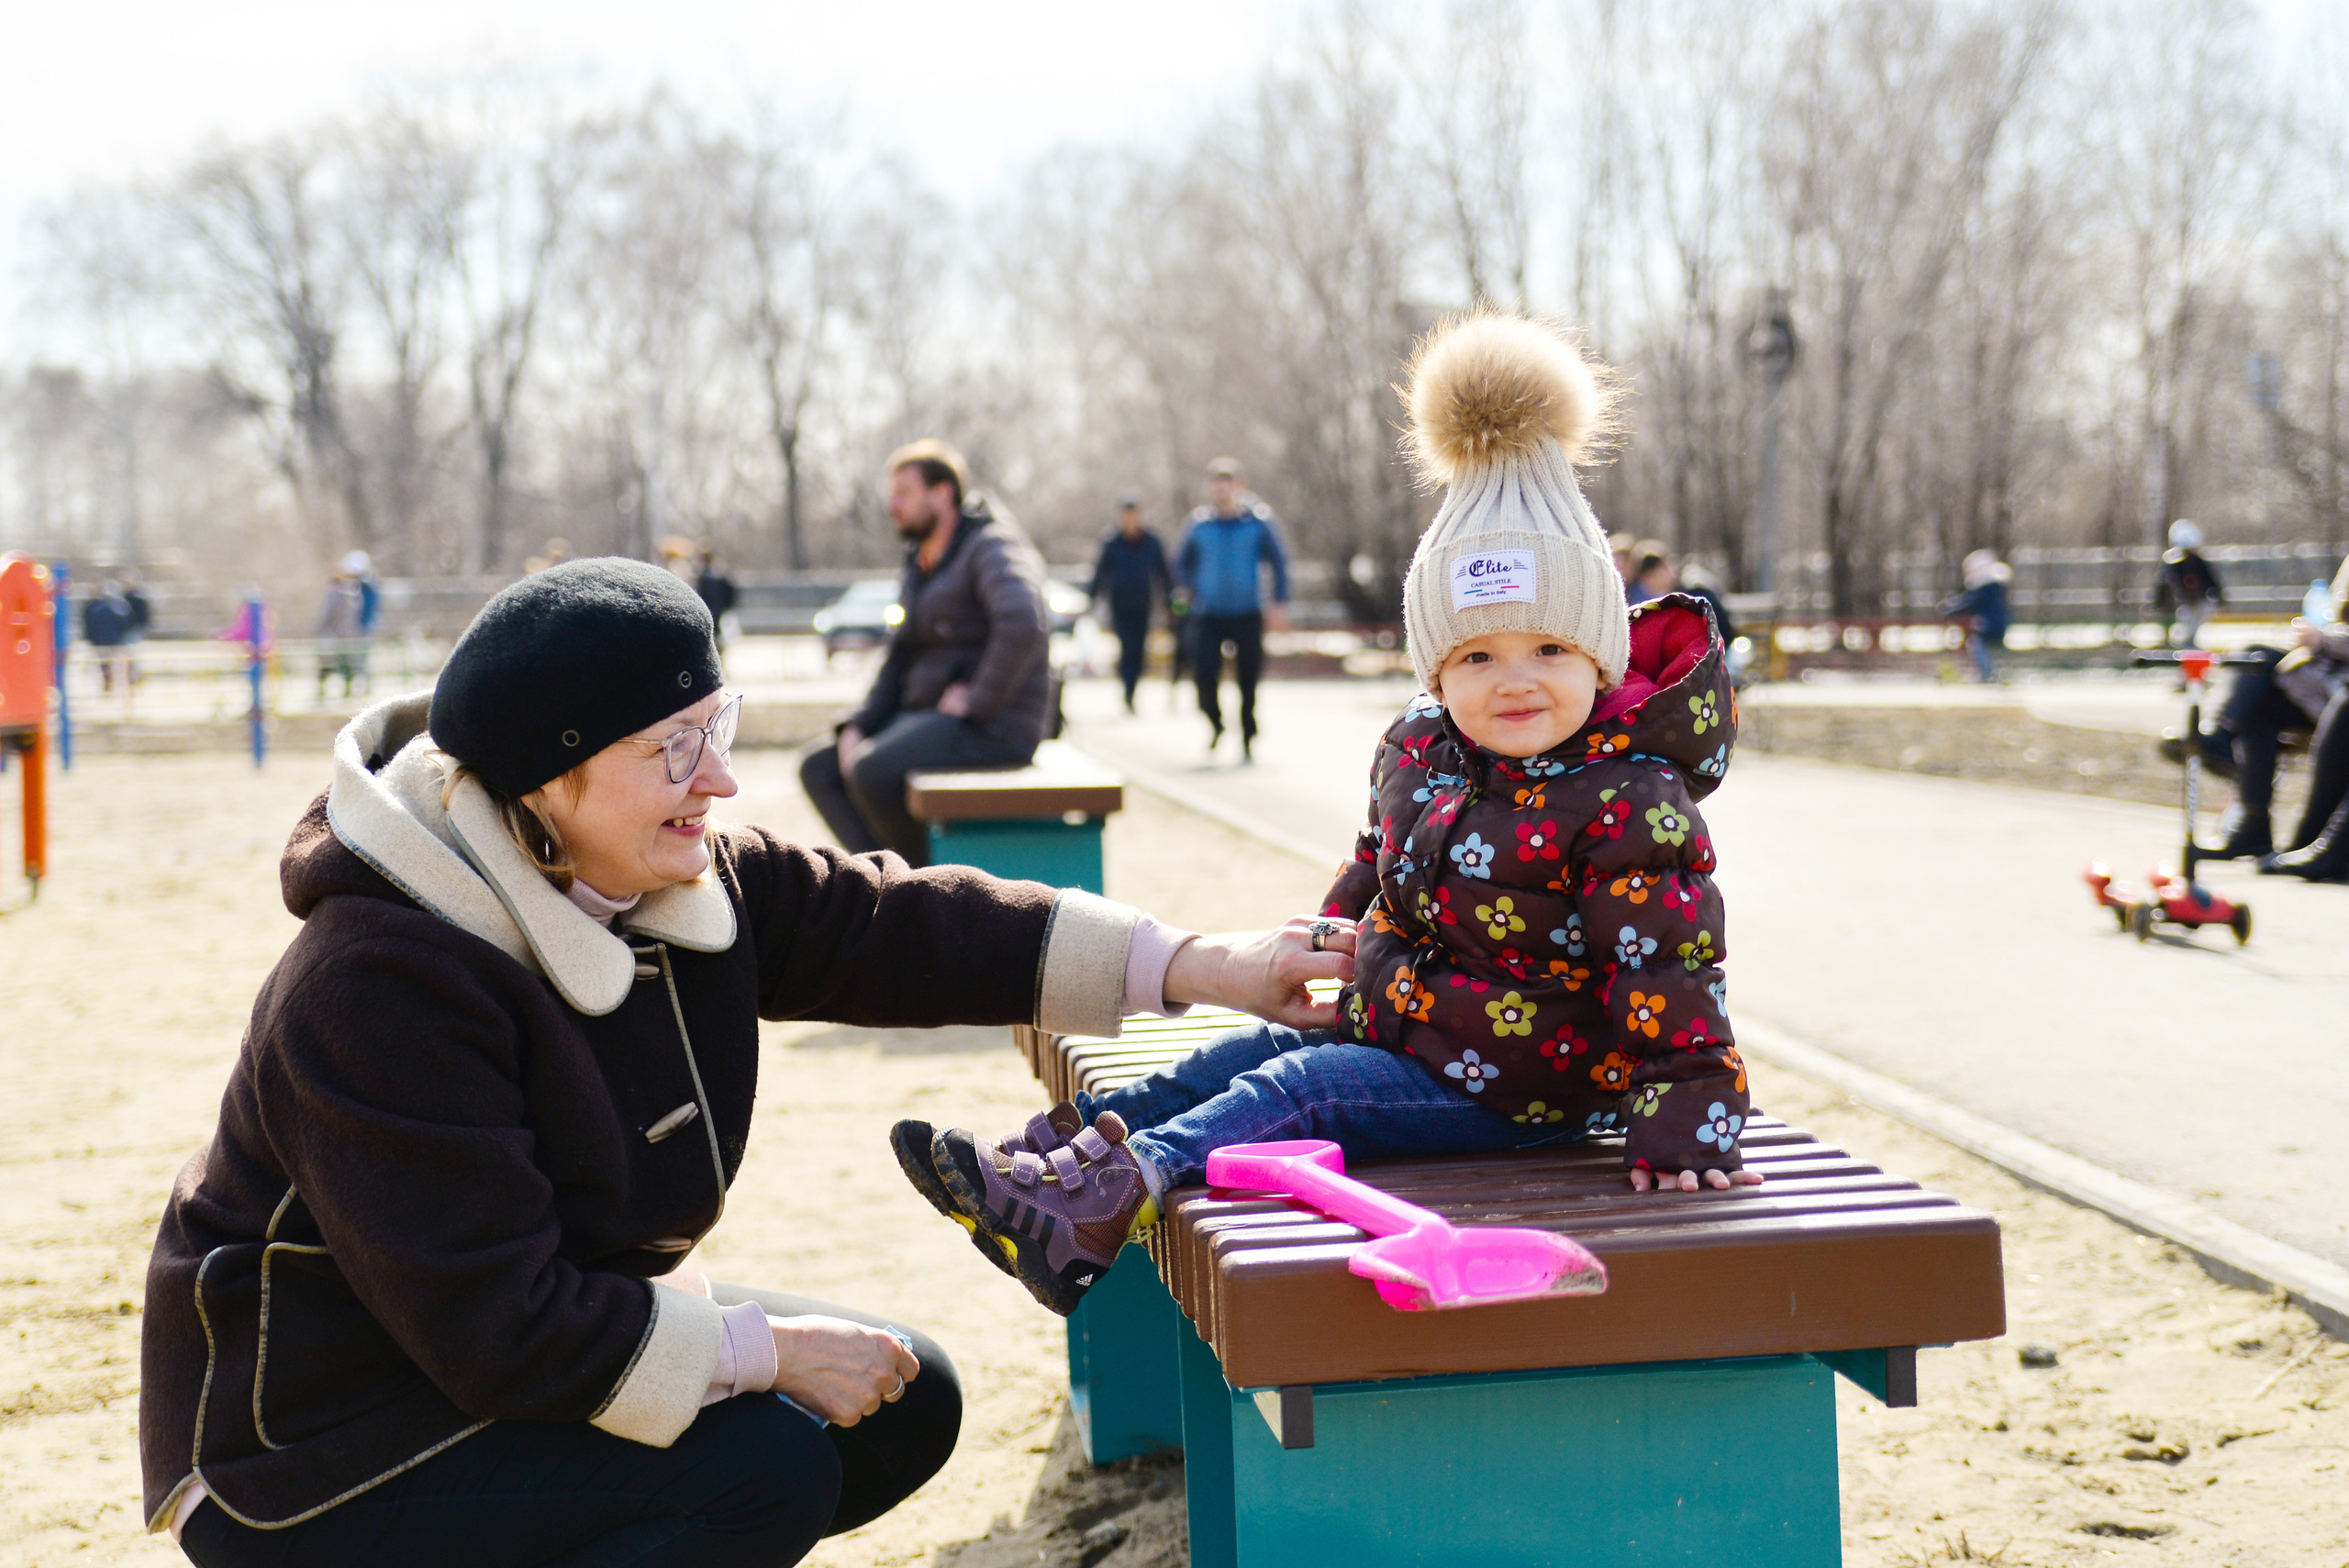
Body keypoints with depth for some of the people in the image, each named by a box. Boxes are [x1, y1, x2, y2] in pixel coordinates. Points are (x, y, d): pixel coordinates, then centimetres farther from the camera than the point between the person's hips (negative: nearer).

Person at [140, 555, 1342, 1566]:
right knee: (761, 1464, -25)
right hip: (326, 1451, -9)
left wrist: (1195, 967, -6)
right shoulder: (378, 989, -29)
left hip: (558, 1329, 9)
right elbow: (503, 1326, -31)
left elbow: (889, 926, -1)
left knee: (905, 1402, 4)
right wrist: (769, 1352, -25)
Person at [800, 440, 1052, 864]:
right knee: (819, 770, 1)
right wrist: (857, 728, 5)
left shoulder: (993, 546, -10)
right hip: (928, 715, 10)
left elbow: (1023, 625, -30)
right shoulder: (922, 566, 19)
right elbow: (899, 662, 20)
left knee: (873, 772, -29)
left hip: (992, 728, -10)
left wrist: (978, 702, -23)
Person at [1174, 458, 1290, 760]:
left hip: (1248, 615, -1)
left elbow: (1279, 561, 4)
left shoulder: (1259, 520, -1)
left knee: (1248, 678, 1)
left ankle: (1248, 739, 18)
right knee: (1204, 670, -15)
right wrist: (1196, 591, 0)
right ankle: (1214, 722, 13)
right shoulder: (1198, 523, 3)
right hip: (1209, 616, 1)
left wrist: (1279, 603, -5)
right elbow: (1181, 563, 15)